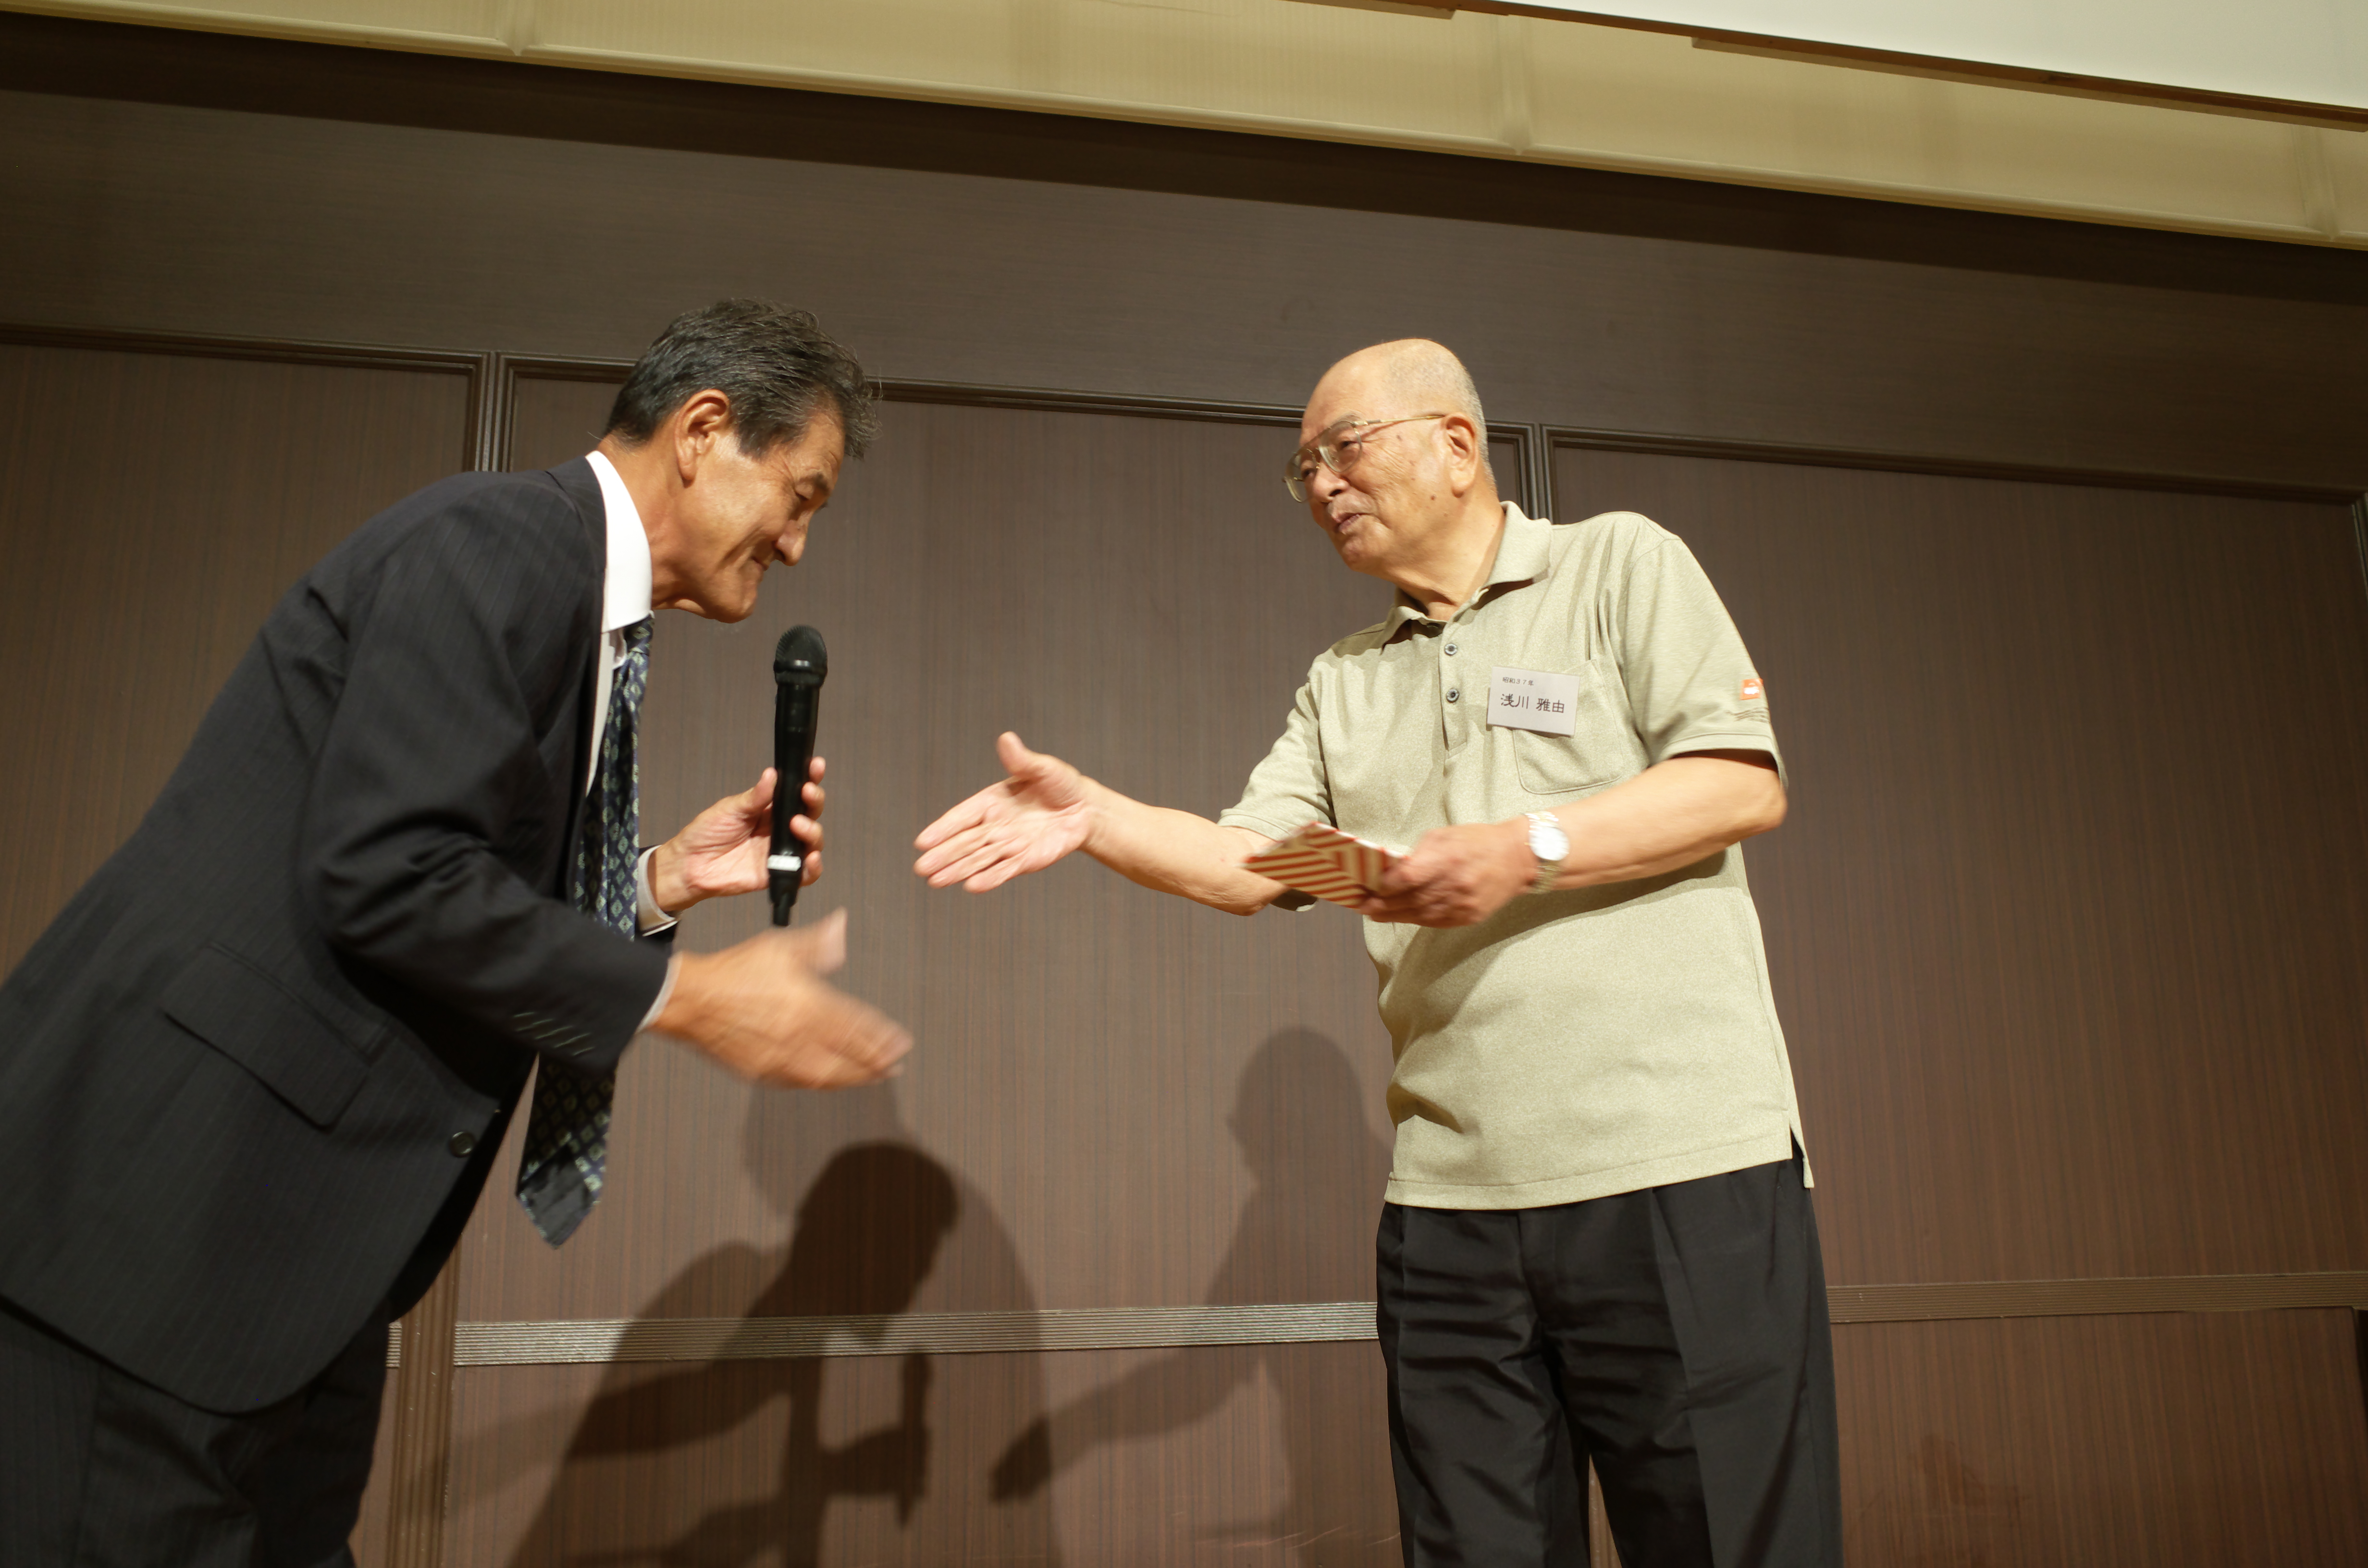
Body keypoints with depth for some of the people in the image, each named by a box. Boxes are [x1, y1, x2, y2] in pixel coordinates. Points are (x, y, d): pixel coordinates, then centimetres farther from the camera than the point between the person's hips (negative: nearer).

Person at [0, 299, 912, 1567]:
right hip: (167, 1193, -10)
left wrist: (667, 878, 7)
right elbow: (390, 882, -24)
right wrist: (692, 998, -18)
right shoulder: (497, 546, -15)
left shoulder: (576, 604, 15)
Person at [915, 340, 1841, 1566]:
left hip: (1680, 1161, -4)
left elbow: (1744, 783, -5)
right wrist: (1092, 815, -7)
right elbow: (1248, 862, 9)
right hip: (1450, 1199, 5)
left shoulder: (1619, 566, 6)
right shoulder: (1343, 685, 20)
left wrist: (1526, 851, -16)